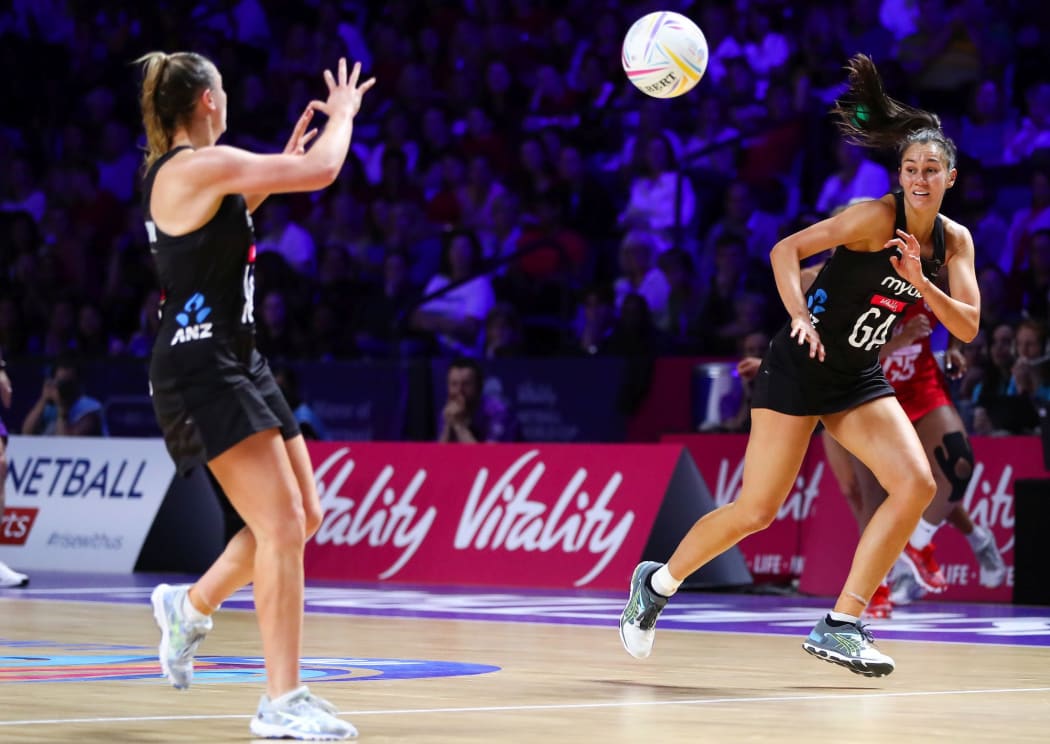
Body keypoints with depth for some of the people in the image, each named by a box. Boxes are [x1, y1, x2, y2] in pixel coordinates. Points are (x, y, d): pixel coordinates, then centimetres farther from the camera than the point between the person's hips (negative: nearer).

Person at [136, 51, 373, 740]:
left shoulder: (176, 172, 12)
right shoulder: (201, 165, -17)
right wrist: (343, 113, 2)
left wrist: (283, 161, 31)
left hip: (237, 360, 10)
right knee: (282, 526, -14)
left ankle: (191, 606, 32)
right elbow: (322, 172, -18)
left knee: (303, 516, 13)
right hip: (202, 367, -10)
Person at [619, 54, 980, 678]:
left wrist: (920, 282, -18)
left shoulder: (955, 241, 3)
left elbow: (967, 328, -2)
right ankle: (658, 582, 20)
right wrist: (800, 316, -33)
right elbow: (786, 249, -19)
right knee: (757, 510, -6)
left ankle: (842, 626, -8)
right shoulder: (878, 216, -16)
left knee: (918, 485, -13)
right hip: (801, 368, -6)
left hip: (859, 379, 6)